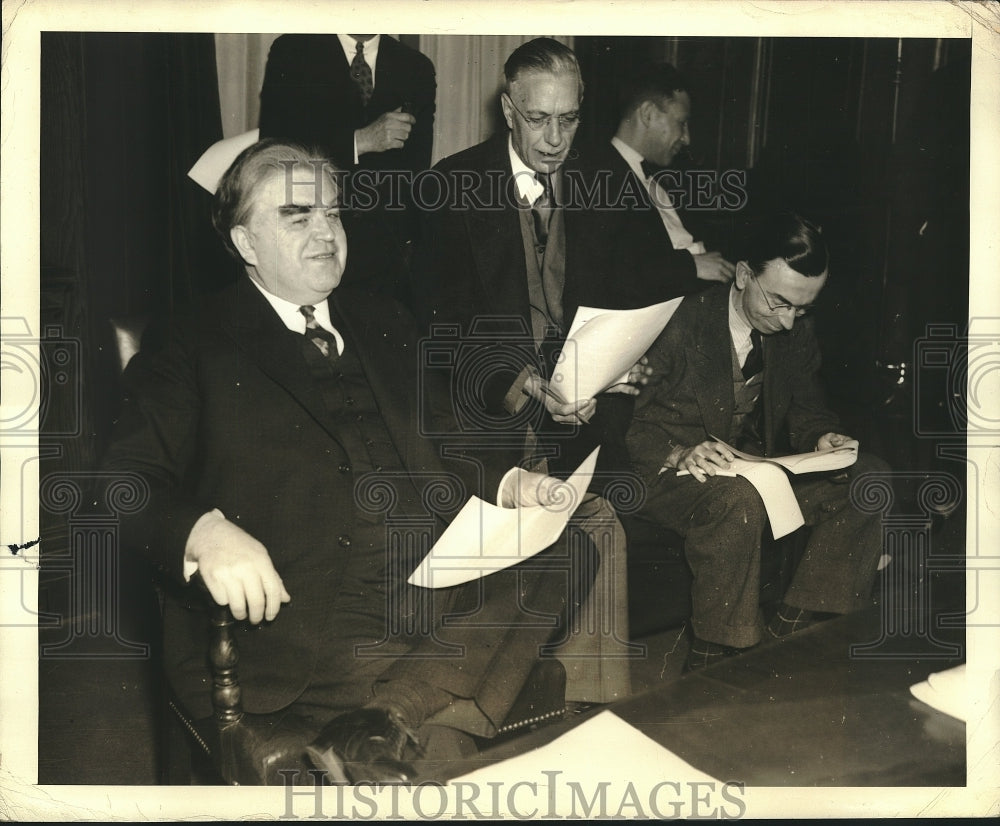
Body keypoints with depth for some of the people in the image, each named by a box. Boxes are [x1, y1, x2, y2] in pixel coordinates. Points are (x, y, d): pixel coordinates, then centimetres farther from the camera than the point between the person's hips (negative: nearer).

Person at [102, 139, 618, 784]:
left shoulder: (384, 325, 23)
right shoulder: (189, 353, 6)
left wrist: (507, 483, 7)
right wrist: (204, 533, -27)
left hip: (441, 585, 8)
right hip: (300, 614, -7)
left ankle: (383, 728, -29)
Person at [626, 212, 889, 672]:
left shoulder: (797, 331, 5)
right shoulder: (681, 319, -13)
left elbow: (804, 405, 16)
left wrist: (820, 436, -8)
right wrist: (678, 455, -31)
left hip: (761, 470, 6)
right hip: (672, 476, -6)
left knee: (871, 477, -13)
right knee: (738, 501, -39)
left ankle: (790, 633, -15)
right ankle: (711, 666, -23)